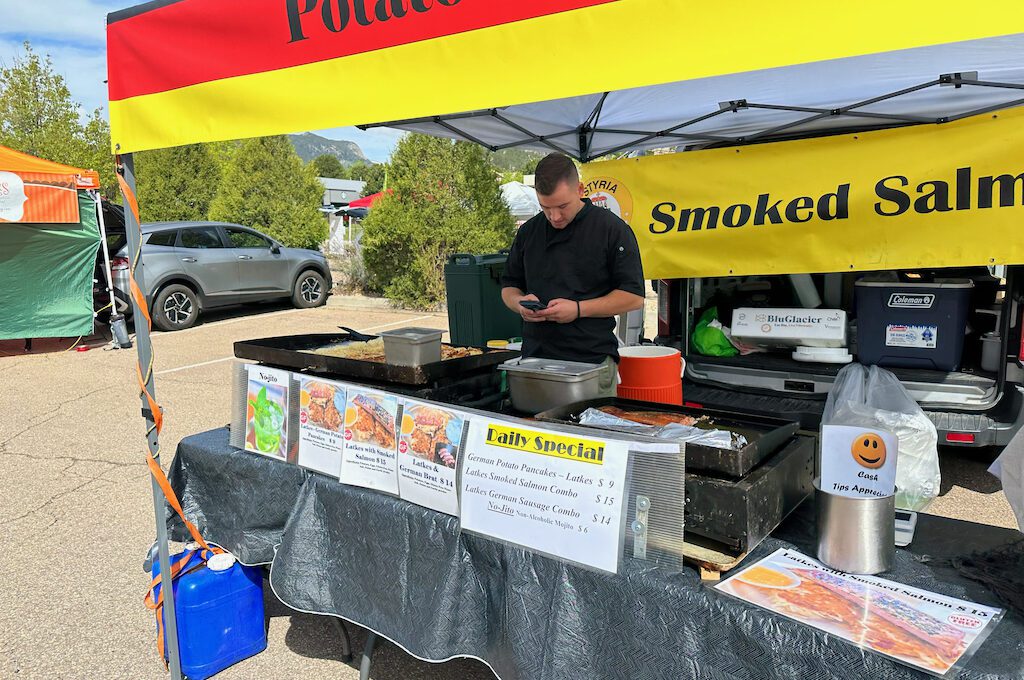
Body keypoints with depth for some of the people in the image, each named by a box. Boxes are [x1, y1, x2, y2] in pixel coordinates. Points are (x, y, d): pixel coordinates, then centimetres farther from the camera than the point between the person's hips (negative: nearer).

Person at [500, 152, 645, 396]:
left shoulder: (612, 229, -3)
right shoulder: (528, 232, 10)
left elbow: (634, 296, -6)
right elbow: (509, 287, 19)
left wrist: (578, 309, -15)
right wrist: (520, 303, -4)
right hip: (535, 357, 4)